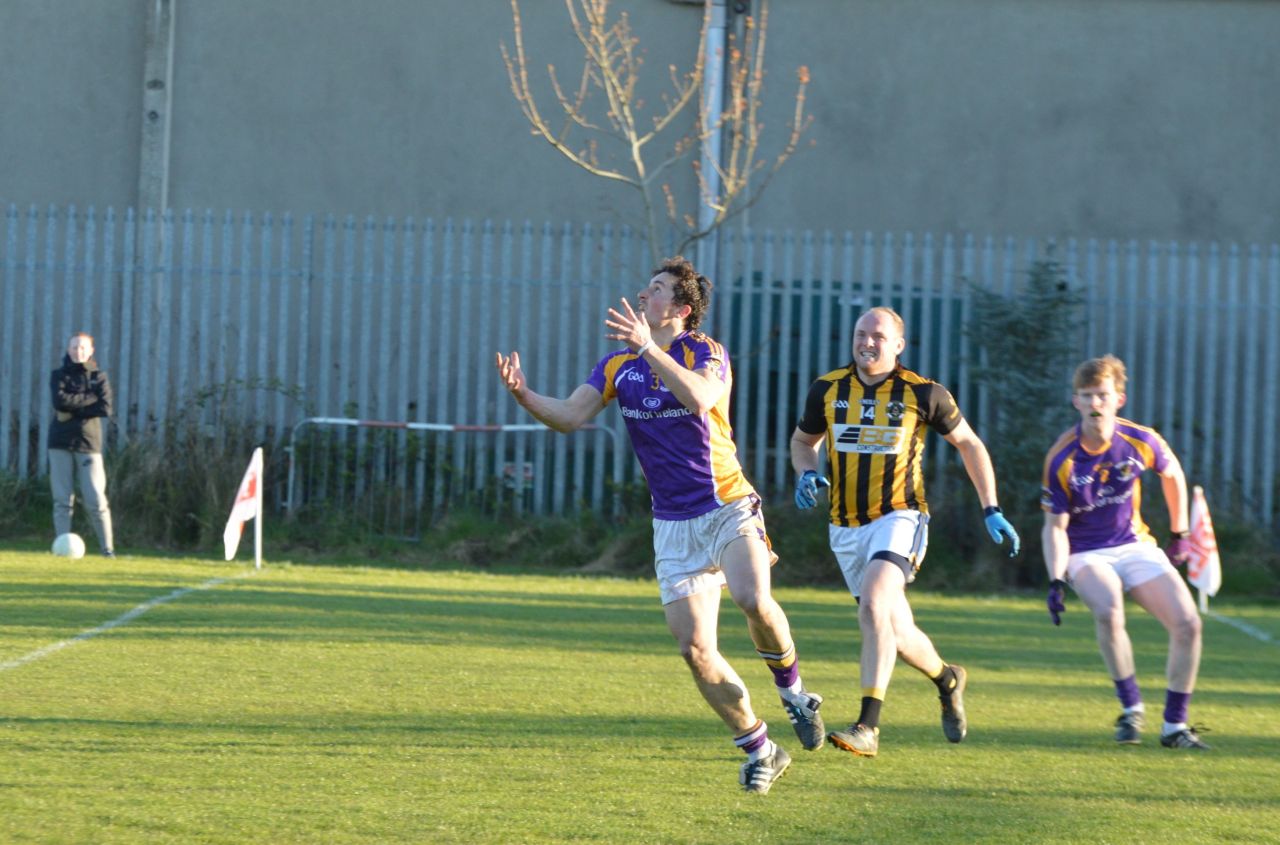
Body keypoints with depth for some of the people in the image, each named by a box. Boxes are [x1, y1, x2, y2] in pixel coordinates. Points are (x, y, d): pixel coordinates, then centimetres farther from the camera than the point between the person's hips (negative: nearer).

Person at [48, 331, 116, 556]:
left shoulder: (98, 377, 8)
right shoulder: (59, 375, 8)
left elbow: (105, 409, -7)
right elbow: (60, 401, -12)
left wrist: (72, 410, -10)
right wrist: (90, 398, -8)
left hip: (88, 444, -1)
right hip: (60, 444, 1)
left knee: (97, 500, -7)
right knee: (62, 500, -1)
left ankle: (108, 549, -2)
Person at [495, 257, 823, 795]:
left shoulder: (705, 353, -9)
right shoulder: (618, 364, 7)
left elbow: (700, 397, -31)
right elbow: (569, 416, -1)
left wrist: (649, 348, -38)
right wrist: (523, 395, -19)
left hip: (727, 507, -5)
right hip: (672, 524, 5)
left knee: (752, 599, -31)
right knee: (694, 648, -5)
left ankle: (791, 687, -3)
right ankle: (759, 750, 9)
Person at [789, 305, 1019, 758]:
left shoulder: (923, 393, -6)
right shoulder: (827, 390, 2)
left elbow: (969, 444, 7)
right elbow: (803, 440, 19)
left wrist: (991, 510, 4)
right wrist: (806, 474, -4)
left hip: (898, 518, -4)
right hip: (845, 527, 4)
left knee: (874, 604, -28)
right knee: (895, 632, 9)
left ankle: (868, 726, -30)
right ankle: (947, 679, 42)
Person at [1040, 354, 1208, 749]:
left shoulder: (1141, 441, -9)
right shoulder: (1062, 460, -16)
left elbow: (1172, 474, 12)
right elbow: (1055, 526, -11)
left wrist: (1179, 533, 18)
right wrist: (1056, 581, -22)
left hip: (1134, 546, 3)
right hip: (1085, 554, -3)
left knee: (1187, 623, -13)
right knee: (1108, 610, -35)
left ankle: (1174, 725, 1)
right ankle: (1132, 709, -16)